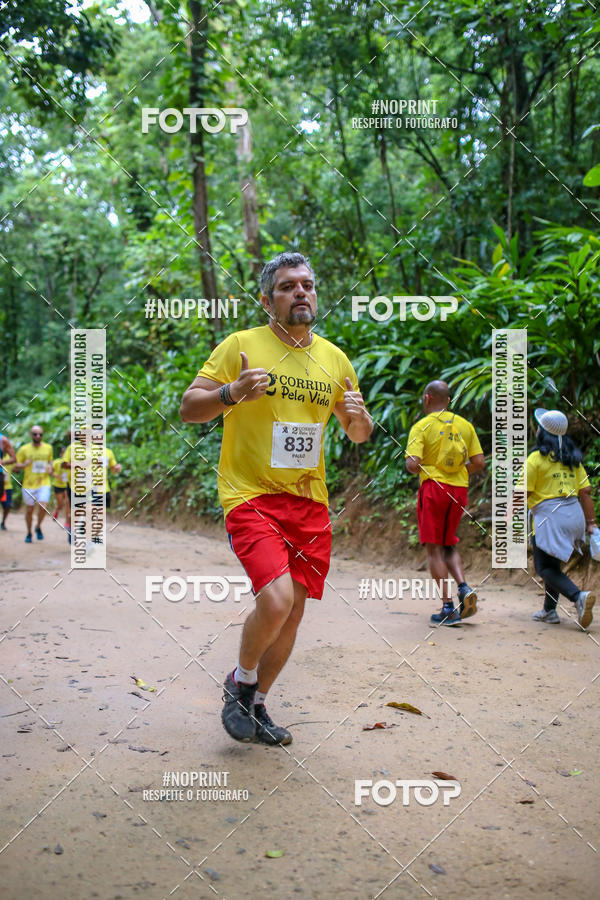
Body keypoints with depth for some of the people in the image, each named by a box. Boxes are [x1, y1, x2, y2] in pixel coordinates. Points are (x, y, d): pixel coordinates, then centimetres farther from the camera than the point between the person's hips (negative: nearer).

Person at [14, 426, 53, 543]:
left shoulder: (48, 448, 4)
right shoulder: (24, 449, -3)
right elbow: (14, 468, 0)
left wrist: (50, 467, 1)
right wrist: (24, 465, -20)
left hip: (44, 484, 0)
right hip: (28, 485, 0)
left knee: (43, 507, -17)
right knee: (29, 510, 8)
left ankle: (38, 527, 11)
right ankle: (29, 533, 31)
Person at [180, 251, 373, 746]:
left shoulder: (334, 358, 10)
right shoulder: (241, 345, -4)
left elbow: (359, 435, 18)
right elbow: (189, 408, -7)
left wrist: (359, 416, -6)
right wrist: (232, 392, -26)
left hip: (309, 502, 6)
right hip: (251, 495, -5)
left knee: (293, 611, 9)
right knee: (276, 598, -22)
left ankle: (257, 705, 31)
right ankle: (240, 682, 9)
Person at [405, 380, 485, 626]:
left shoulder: (422, 426, -4)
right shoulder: (464, 425, 9)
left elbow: (412, 464, -14)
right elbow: (479, 462, 5)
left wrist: (416, 470, 8)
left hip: (433, 488, -5)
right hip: (459, 490, 5)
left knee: (434, 549, 1)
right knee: (449, 546, 19)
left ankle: (448, 607, -3)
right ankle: (464, 588, -3)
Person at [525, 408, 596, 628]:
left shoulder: (536, 458, -8)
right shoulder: (573, 458, 11)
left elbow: (523, 493, -9)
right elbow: (585, 491, 9)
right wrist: (591, 522, 11)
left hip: (549, 516, -7)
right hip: (573, 513, 7)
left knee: (544, 567, -1)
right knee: (552, 563, 19)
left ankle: (578, 596, -21)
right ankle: (549, 611, 21)